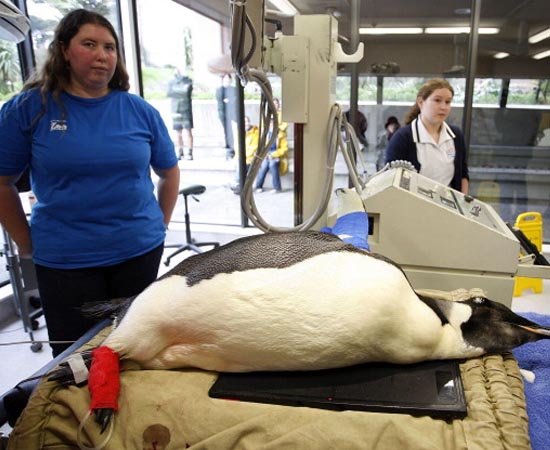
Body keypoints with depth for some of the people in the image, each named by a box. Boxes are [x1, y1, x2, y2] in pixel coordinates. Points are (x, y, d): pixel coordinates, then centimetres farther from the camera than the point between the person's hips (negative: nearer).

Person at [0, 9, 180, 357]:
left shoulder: (140, 111, 1)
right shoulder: (29, 108, -4)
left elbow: (169, 172, 14)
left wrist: (161, 225, 9)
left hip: (140, 250, 2)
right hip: (64, 260, -1)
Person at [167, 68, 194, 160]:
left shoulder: (188, 81, -2)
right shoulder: (172, 82, 7)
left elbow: (186, 91, -18)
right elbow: (169, 93, -7)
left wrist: (175, 91, -8)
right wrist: (182, 93, -13)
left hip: (186, 111, -3)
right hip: (176, 111, 3)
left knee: (188, 131, -7)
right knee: (178, 133, 7)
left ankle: (189, 152, -4)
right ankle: (180, 152, 15)